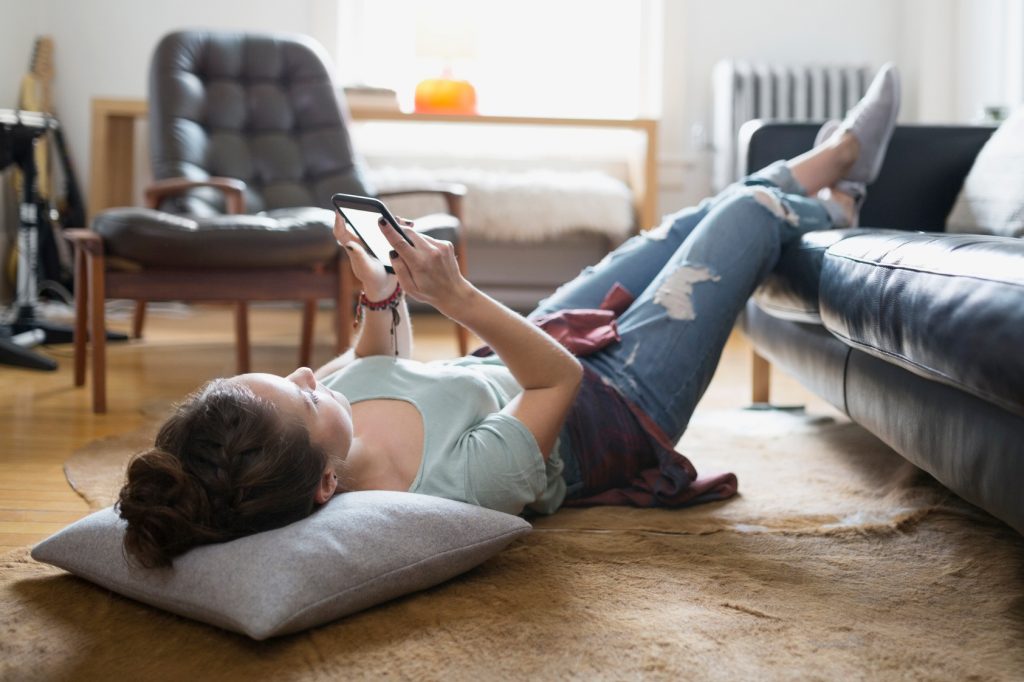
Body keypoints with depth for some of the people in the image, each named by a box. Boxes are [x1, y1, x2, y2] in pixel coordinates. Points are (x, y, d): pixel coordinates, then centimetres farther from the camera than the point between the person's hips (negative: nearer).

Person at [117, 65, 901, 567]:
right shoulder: (448, 487, -48)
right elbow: (560, 377, -32)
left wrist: (380, 296, -17)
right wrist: (457, 297, -39)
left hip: (501, 365, 6)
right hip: (613, 407, -6)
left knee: (687, 225, 23)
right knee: (750, 214, 8)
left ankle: (811, 170, 55)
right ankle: (828, 207, 47)